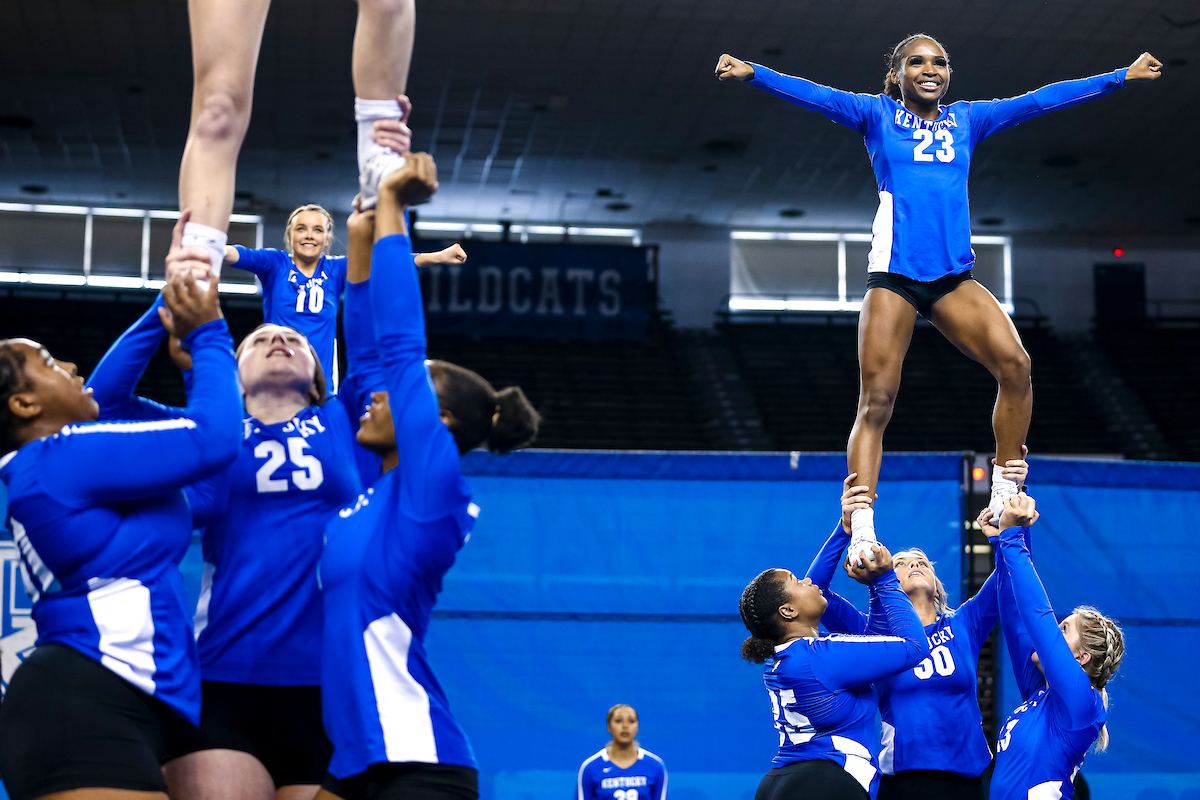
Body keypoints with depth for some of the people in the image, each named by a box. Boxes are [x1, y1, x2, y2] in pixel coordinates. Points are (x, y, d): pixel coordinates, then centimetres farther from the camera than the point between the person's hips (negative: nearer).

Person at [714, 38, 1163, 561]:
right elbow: (815, 96, -4)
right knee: (876, 402, -10)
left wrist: (1122, 77, 18)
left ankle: (1004, 498, -4)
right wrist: (752, 73, -19)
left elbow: (1040, 100, 17)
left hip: (954, 277, 3)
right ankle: (861, 534, -11)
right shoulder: (878, 115, 8)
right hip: (893, 276, -3)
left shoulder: (967, 120, 17)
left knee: (1015, 365, -18)